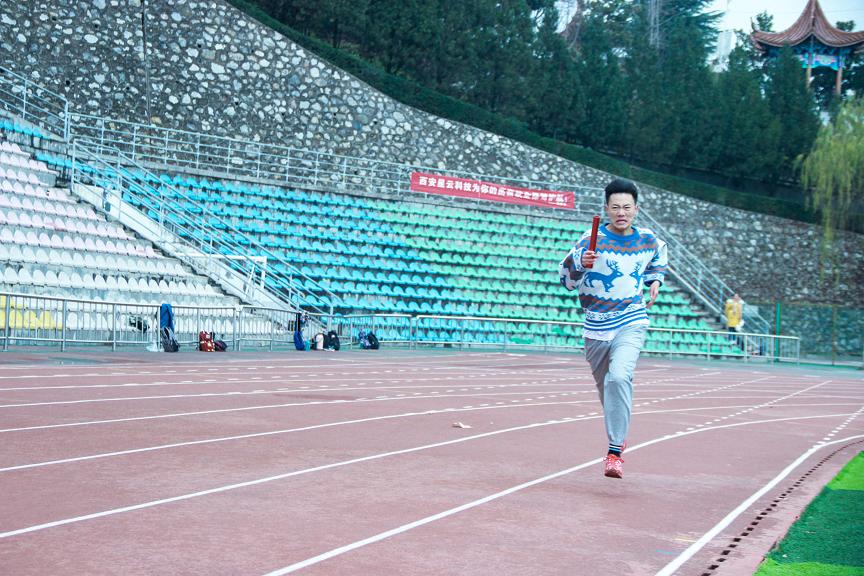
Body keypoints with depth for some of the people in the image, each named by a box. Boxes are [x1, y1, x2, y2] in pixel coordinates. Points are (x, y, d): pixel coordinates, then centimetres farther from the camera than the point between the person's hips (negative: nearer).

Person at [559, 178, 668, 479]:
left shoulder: (649, 240, 1)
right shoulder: (592, 240, -9)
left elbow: (658, 259, 26)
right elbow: (566, 279, -10)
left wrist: (655, 281, 11)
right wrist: (581, 263, -28)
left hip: (631, 323, -1)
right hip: (596, 326, 1)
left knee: (619, 377, -24)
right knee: (604, 384, 14)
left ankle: (615, 451, -20)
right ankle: (618, 432, 43)